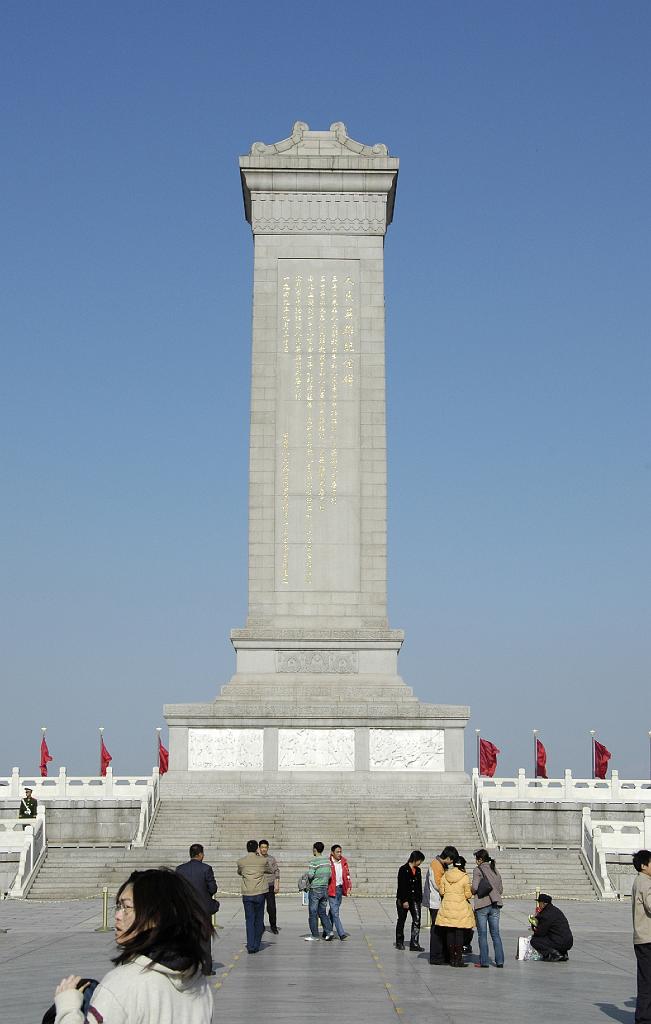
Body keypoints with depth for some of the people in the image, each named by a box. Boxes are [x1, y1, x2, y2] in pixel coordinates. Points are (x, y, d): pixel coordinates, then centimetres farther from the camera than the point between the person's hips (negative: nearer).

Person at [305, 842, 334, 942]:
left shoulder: (314, 861, -14)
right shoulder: (327, 860, 5)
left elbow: (310, 875, -20)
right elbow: (330, 874, 6)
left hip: (314, 889, -6)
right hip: (325, 888, 6)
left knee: (312, 913, 3)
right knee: (322, 912, 14)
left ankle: (314, 935, 7)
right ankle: (329, 931, 1)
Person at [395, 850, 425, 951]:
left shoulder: (418, 870, 9)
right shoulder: (403, 870, -11)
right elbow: (401, 886, -14)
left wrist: (420, 899, 11)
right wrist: (404, 901, -17)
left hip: (415, 899, 5)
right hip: (403, 899, -5)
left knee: (417, 920, -8)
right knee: (401, 920, 9)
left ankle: (414, 944, -9)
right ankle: (399, 942, 23)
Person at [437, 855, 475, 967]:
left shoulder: (445, 876, 1)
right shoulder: (465, 878, -11)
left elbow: (441, 891, 6)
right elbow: (468, 895, -7)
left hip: (447, 906, 4)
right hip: (461, 908, -4)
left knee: (450, 933, 10)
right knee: (459, 933, 1)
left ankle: (452, 959, 15)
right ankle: (458, 959, 2)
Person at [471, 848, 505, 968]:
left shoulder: (478, 870, -7)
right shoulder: (495, 870, 12)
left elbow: (475, 887, -16)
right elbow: (501, 889, 14)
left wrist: (470, 890, 4)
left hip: (482, 905, -5)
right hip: (495, 905, 6)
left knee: (482, 934, 2)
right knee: (495, 933, 10)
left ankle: (484, 961, 2)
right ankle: (499, 961, 7)